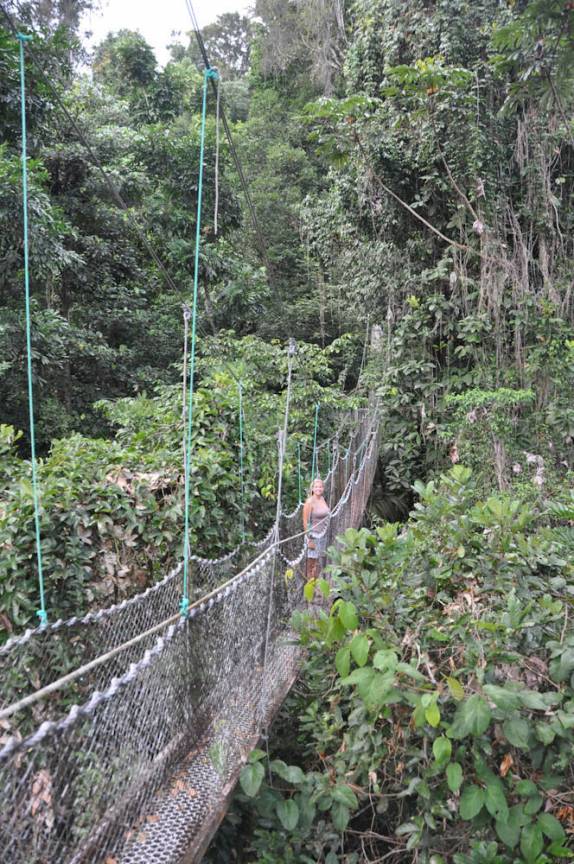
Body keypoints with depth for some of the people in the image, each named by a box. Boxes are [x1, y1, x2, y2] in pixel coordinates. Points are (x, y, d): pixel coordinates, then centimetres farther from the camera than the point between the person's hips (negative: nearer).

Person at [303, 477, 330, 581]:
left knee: (318, 564, 15)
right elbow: (305, 521, -16)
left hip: (323, 535, 7)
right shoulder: (310, 502, -15)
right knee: (311, 563, 0)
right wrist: (309, 539, -18)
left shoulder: (322, 499, 7)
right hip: (314, 536, -7)